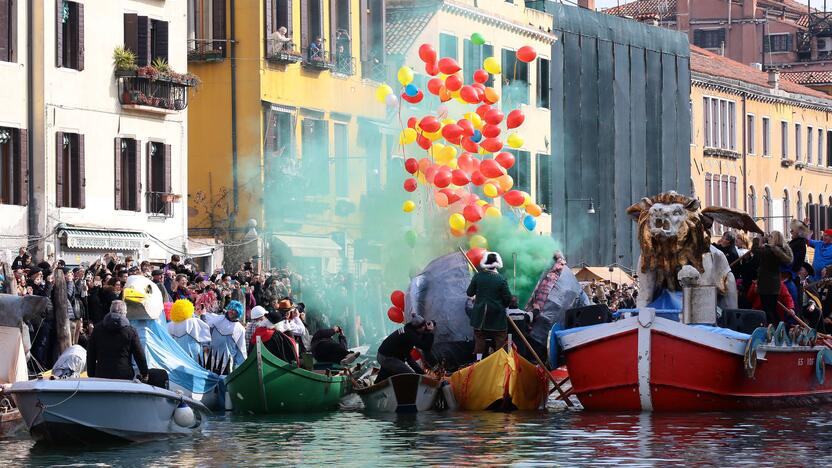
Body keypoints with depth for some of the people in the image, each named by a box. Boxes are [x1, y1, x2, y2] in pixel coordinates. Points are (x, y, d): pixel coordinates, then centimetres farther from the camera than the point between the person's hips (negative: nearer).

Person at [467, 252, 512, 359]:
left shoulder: (478, 276, -8)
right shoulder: (501, 279, -13)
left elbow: (470, 293, -1)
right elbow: (508, 298, -10)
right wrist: (503, 305, 10)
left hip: (480, 314, 2)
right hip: (497, 314, -2)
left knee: (479, 337, 11)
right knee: (500, 338, 7)